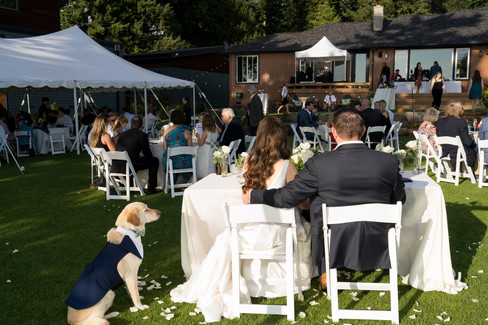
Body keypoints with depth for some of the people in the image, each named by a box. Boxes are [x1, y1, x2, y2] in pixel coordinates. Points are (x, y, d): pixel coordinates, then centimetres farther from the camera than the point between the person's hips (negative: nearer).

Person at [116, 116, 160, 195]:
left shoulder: (122, 134, 14)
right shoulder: (142, 135, -5)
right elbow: (148, 154, 0)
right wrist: (142, 156, 25)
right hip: (132, 166, -7)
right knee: (155, 160, 12)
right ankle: (151, 188, 10)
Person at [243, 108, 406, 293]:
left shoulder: (318, 164, -17)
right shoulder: (389, 161, -9)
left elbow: (286, 197, -9)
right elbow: (399, 199, 7)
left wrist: (253, 196, 8)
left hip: (334, 245, -2)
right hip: (376, 246, 2)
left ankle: (325, 274, 30)